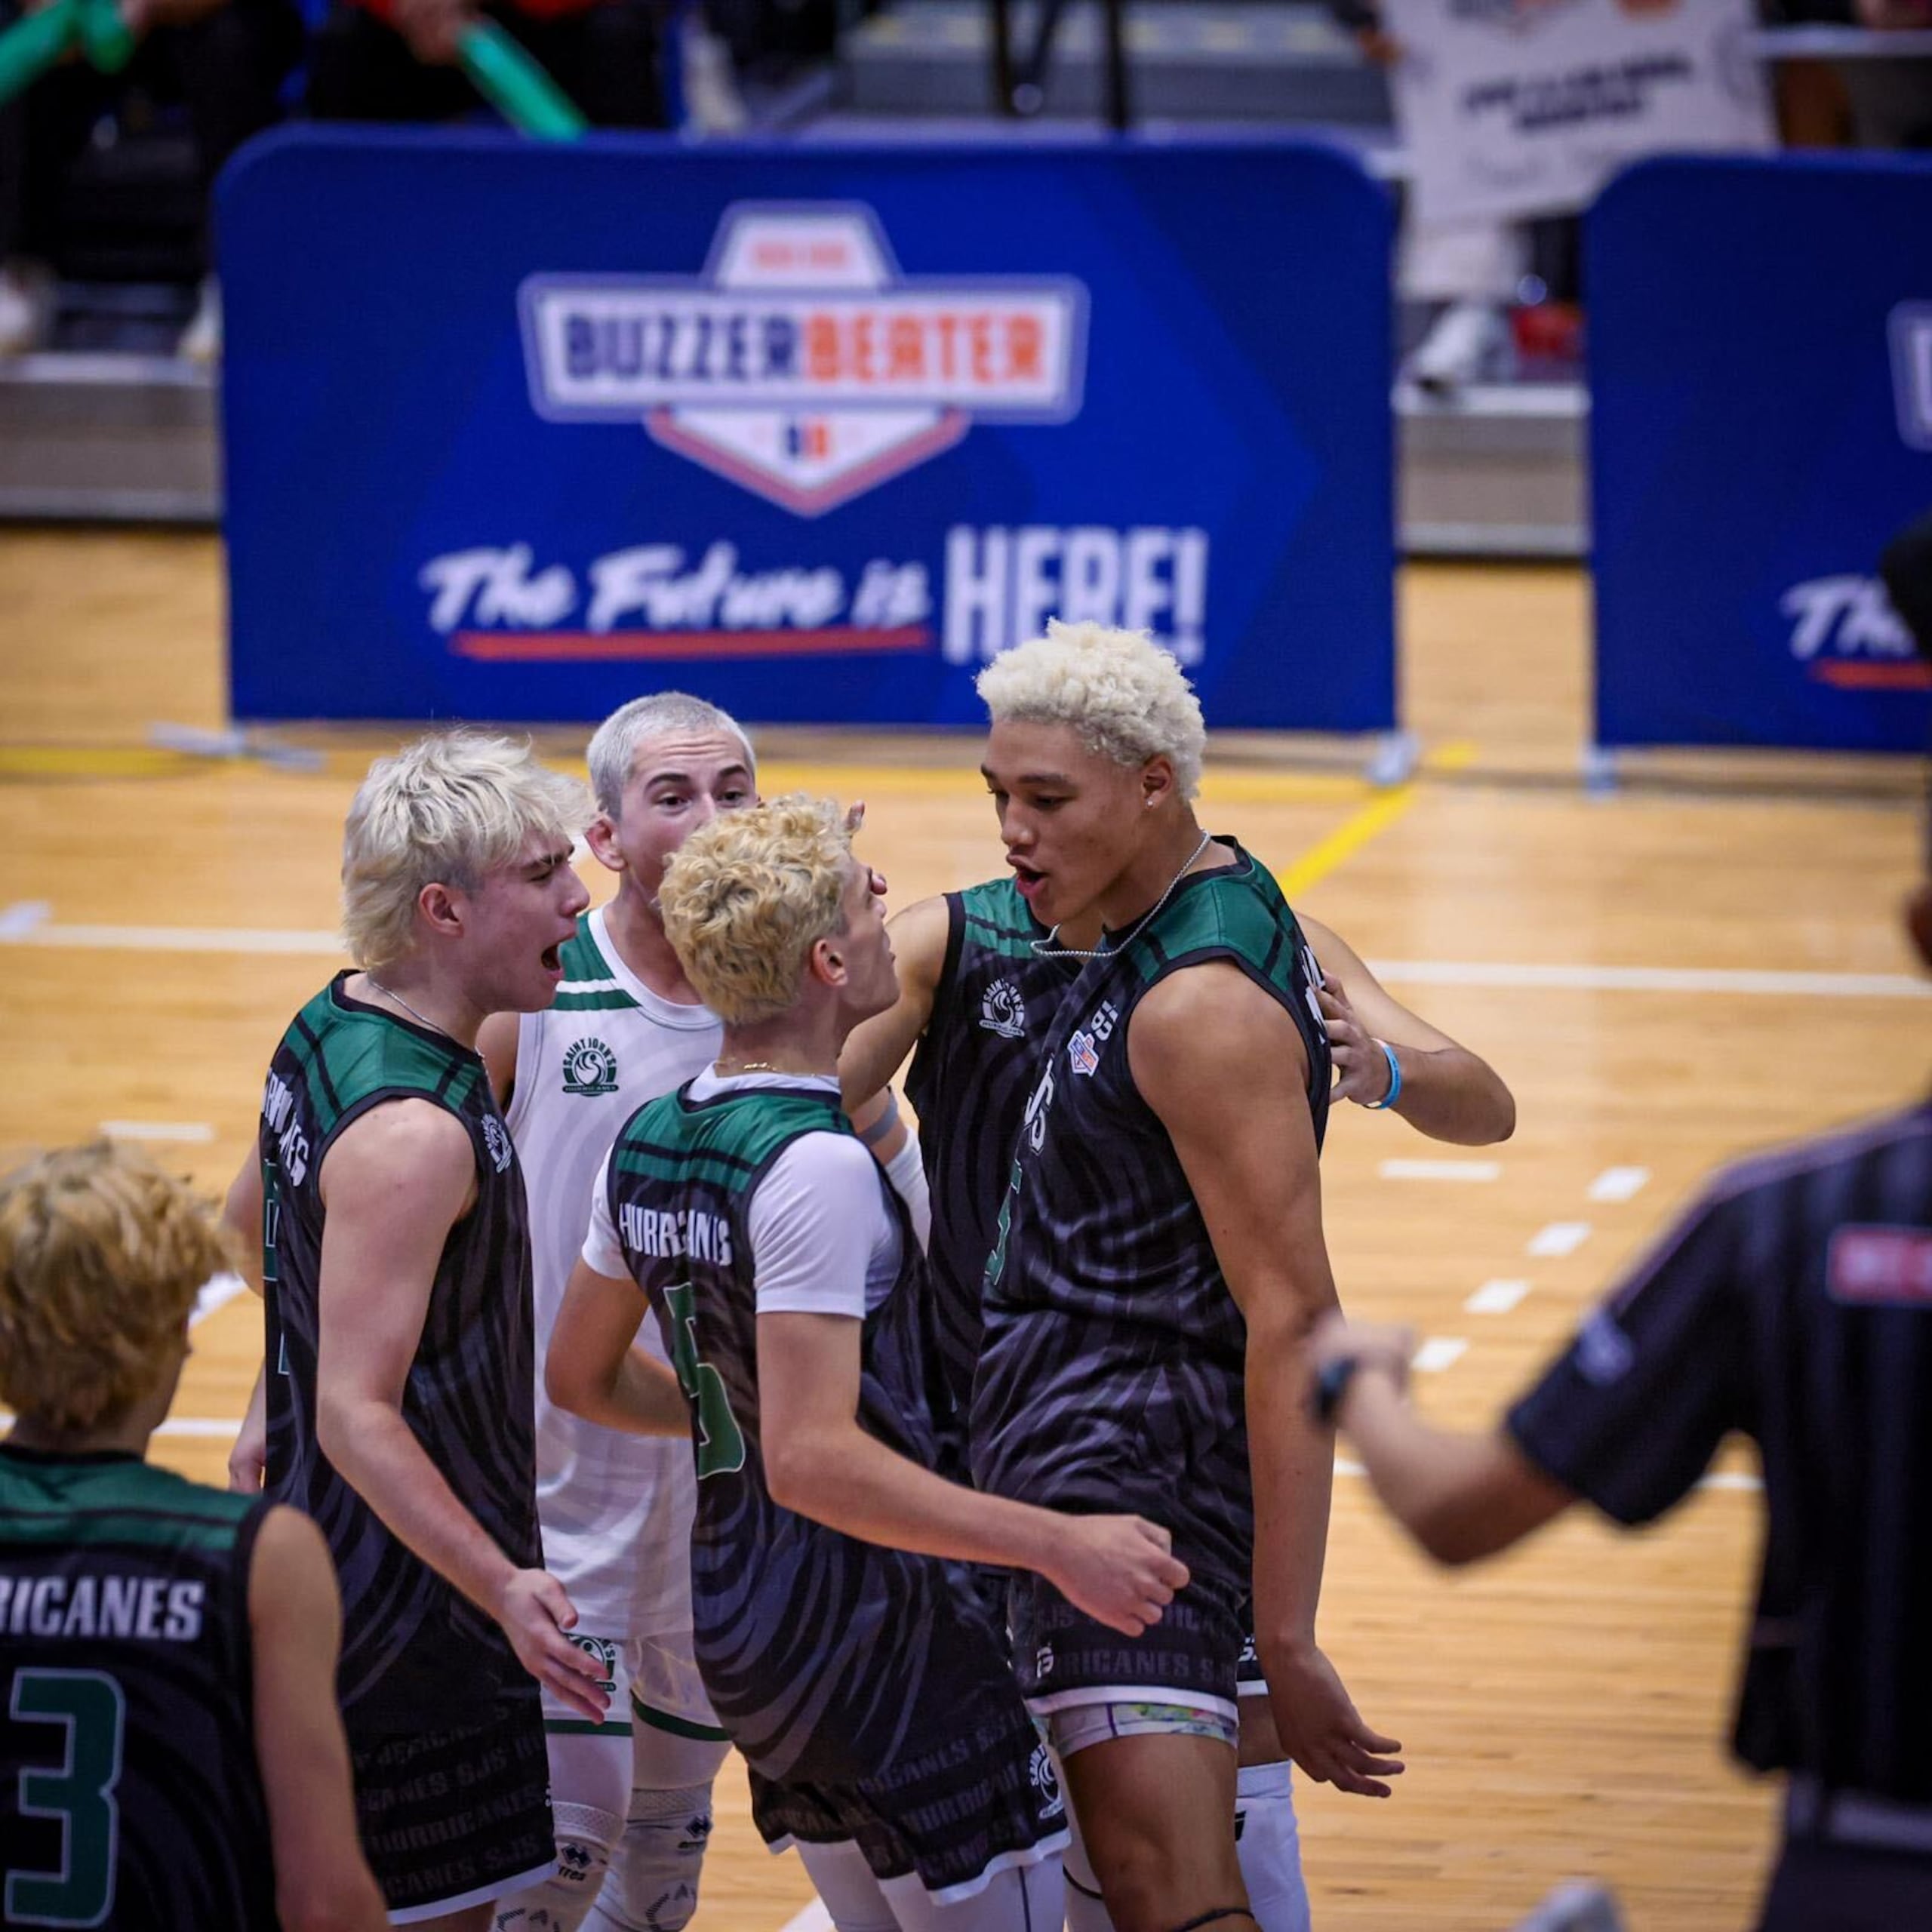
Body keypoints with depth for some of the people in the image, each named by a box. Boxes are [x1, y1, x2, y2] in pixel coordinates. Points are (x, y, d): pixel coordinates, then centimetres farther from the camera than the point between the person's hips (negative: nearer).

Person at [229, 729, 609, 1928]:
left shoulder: (331, 1026, 4)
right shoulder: (412, 1133, -27)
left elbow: (256, 1208, 23)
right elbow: (358, 1415, -31)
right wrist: (503, 1589, -38)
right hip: (407, 1597, -11)